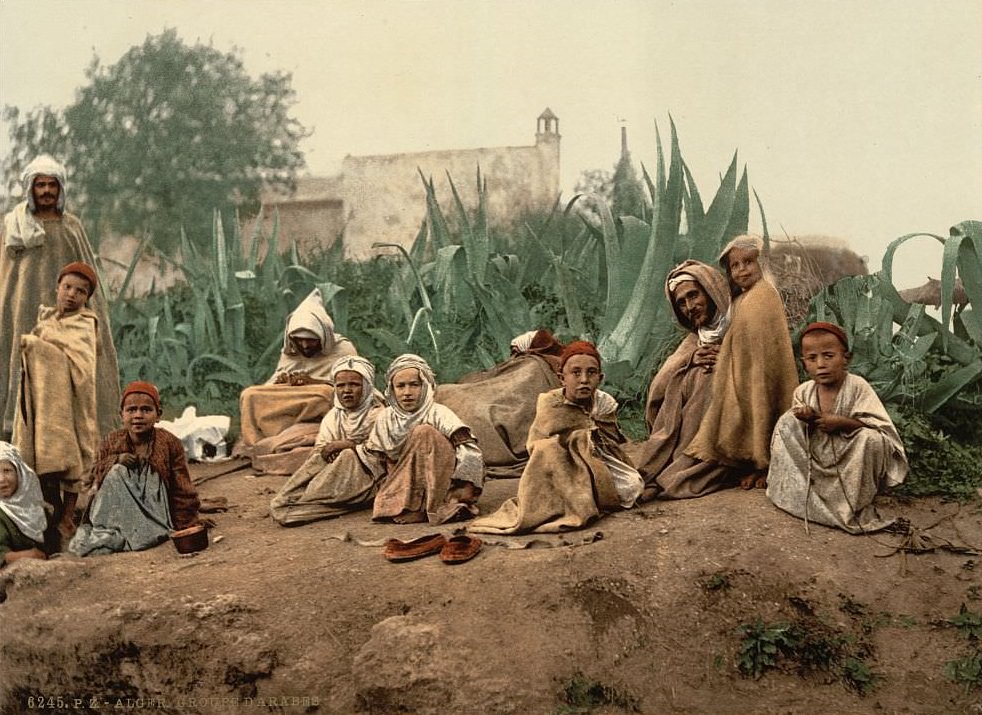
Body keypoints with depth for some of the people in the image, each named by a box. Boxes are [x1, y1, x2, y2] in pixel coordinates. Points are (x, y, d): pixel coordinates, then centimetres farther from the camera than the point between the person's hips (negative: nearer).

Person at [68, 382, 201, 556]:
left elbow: (182, 491, -6)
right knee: (116, 471, -22)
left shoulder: (169, 443, -8)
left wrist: (186, 528, -10)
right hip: (122, 510, 3)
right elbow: (94, 475, 2)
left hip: (155, 511, -3)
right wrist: (116, 460, -16)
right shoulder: (111, 442, 1)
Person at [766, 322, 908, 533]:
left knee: (871, 438, -33)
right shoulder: (803, 391, -4)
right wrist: (806, 419, -17)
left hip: (851, 463, -3)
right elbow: (798, 432, 7)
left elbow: (882, 427, -20)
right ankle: (796, 488, 1)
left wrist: (842, 422, -29)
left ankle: (857, 503, -12)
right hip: (816, 464, 4)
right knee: (787, 421, -9)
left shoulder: (857, 386, -15)